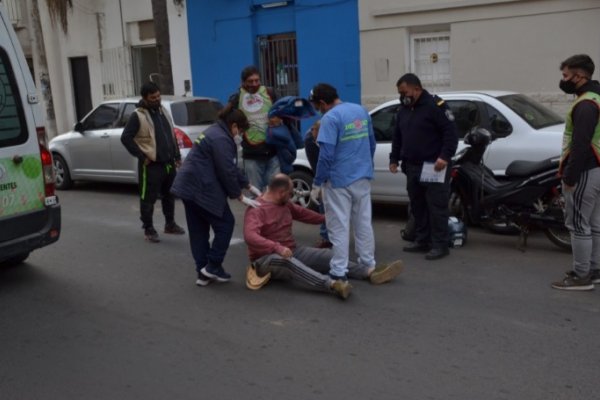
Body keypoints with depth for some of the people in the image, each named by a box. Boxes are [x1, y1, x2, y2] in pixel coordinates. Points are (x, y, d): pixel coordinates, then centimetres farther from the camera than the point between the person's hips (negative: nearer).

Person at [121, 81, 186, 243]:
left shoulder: (163, 111, 12)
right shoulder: (138, 116, -11)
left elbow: (172, 135, 20)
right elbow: (126, 138, -14)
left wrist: (177, 155, 15)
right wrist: (142, 157, -15)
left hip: (169, 163, 7)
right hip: (151, 166, -7)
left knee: (169, 196, 17)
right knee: (148, 199, 1)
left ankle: (170, 224, 30)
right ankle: (148, 229, 12)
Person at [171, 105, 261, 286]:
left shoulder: (215, 133, 19)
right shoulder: (221, 139, -14)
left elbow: (232, 168, 21)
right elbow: (227, 172, -17)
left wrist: (250, 187, 19)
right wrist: (241, 197, -7)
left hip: (188, 186, 10)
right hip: (201, 189, -10)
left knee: (198, 231, 12)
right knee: (225, 224, 3)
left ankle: (203, 272, 18)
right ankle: (213, 266, 6)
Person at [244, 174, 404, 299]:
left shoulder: (285, 204, 11)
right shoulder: (256, 209, -16)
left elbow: (302, 213, 27)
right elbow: (250, 236, -31)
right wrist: (277, 247, -43)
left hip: (292, 251, 8)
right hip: (266, 258, -8)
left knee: (325, 254, -11)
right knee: (288, 262, -40)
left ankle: (370, 272, -23)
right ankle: (332, 284, -61)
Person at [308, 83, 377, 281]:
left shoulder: (330, 118, -16)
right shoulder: (362, 111, 8)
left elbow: (326, 155, -20)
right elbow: (372, 144, 17)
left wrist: (316, 184, -13)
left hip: (338, 181, -7)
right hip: (363, 178, 7)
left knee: (339, 227, -1)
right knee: (364, 222, 15)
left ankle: (339, 271, 3)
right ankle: (368, 264, 24)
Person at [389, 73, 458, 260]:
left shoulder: (435, 106, -10)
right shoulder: (403, 109, 15)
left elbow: (451, 133, -14)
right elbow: (397, 137, 23)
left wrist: (445, 156, -22)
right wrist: (394, 158, 18)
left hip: (434, 166, -8)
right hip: (412, 166, 8)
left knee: (436, 206, -6)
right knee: (417, 206, 12)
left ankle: (440, 245, -1)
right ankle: (422, 241, 22)